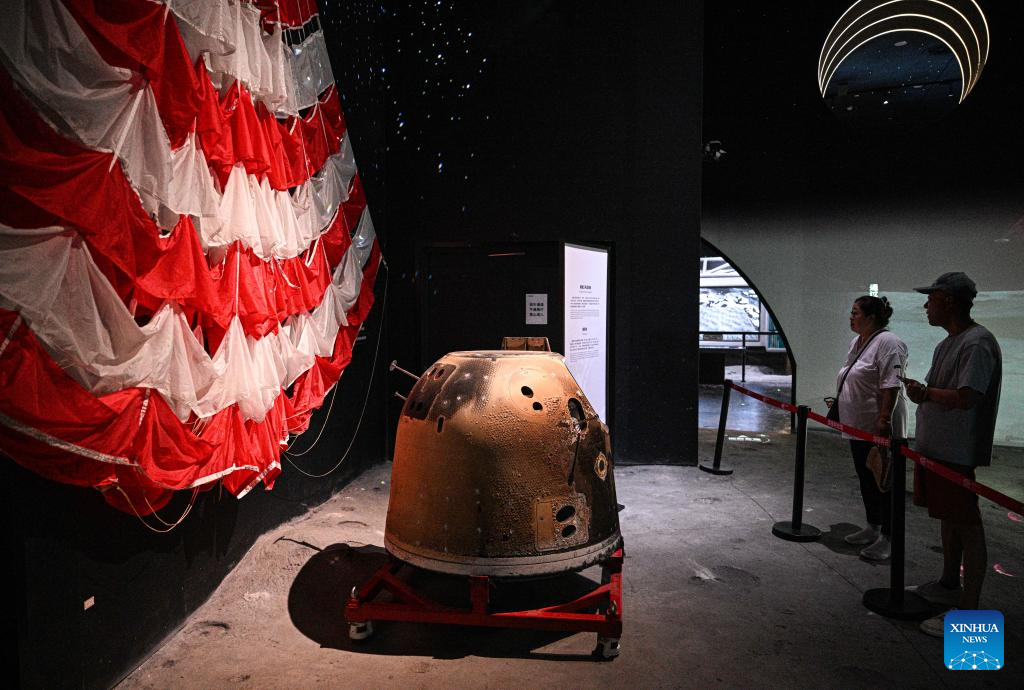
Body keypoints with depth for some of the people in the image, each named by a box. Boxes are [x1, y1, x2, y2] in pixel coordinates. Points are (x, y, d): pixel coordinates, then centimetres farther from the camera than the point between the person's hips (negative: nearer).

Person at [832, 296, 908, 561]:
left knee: (882, 482, -2)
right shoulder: (856, 342, 14)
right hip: (858, 427, 10)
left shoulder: (887, 342, -16)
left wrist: (884, 419, -26)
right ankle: (872, 528, 31)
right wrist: (839, 403, 23)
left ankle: (887, 538, 7)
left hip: (878, 429, -10)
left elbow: (891, 385, -23)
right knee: (866, 479, 18)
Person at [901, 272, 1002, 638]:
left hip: (957, 453, -10)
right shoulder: (947, 343, 14)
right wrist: (921, 390, -3)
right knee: (947, 518, 20)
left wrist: (926, 392, -10)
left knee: (967, 527, -3)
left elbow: (966, 398, -25)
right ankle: (949, 585, 36)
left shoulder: (977, 343, -18)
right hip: (935, 446, 10)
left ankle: (969, 612, 5)